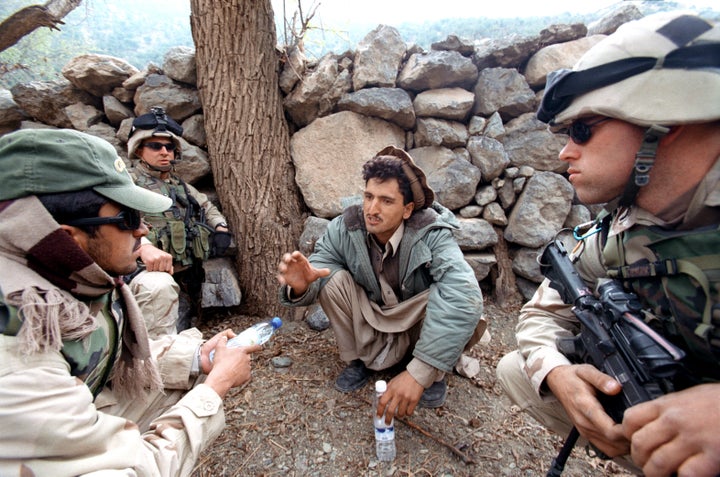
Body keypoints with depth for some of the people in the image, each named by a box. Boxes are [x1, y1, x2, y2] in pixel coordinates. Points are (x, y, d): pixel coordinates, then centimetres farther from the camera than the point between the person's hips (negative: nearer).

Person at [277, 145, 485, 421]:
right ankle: (357, 361, 1)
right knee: (333, 279, -23)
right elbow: (315, 277, -19)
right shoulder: (344, 229, -19)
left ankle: (434, 374, -1)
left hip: (418, 333, -2)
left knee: (466, 311, -32)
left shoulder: (431, 234, -29)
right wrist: (300, 286, -46)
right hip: (370, 333, 2)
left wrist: (419, 372, -50)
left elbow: (464, 296, -43)